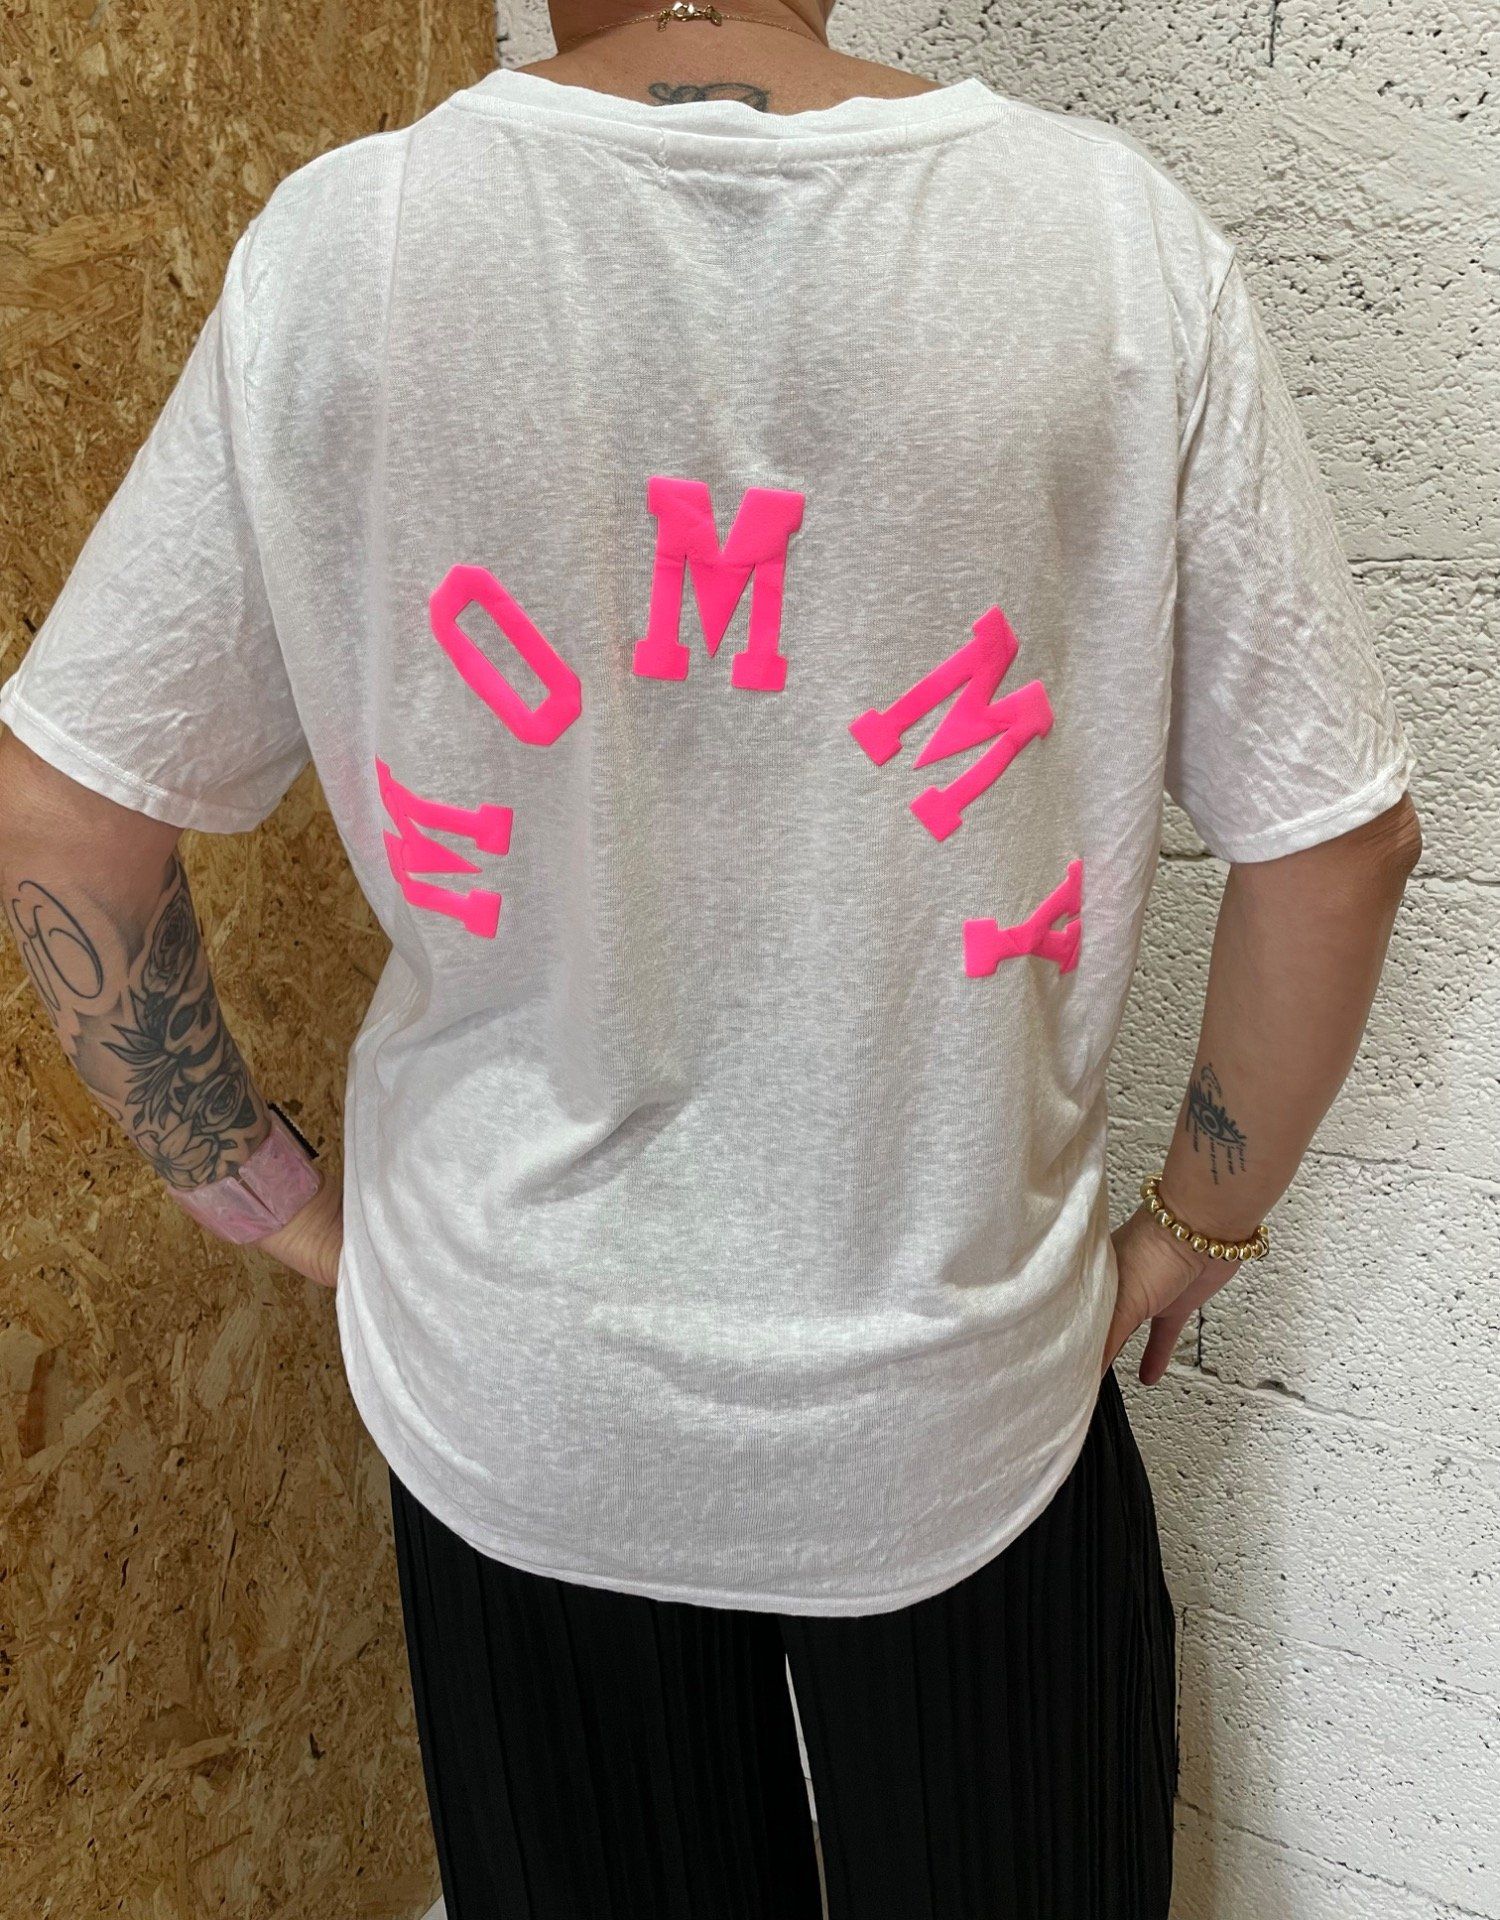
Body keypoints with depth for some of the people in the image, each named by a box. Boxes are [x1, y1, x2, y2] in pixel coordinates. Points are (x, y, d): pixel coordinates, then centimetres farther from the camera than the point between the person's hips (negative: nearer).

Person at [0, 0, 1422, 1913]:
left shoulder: (343, 243, -13)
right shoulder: (1117, 236, -14)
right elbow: (1335, 841, -9)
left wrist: (269, 1199, 4)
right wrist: (1202, 1222, 6)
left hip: (514, 1393, 1)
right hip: (960, 1401, 0)